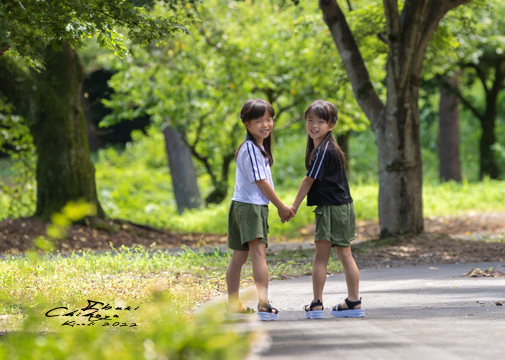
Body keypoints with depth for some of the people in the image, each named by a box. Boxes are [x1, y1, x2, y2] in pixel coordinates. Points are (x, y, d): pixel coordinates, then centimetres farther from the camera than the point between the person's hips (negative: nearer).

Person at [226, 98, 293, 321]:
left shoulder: (258, 146, 18)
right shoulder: (251, 148, -14)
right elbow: (260, 182, -15)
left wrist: (280, 206, 19)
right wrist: (281, 207, -8)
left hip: (241, 205, 11)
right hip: (250, 206, -11)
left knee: (239, 256, 15)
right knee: (258, 251, -21)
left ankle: (233, 305, 23)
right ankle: (263, 303, -33)